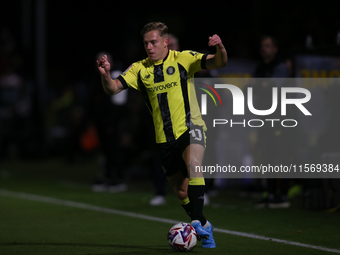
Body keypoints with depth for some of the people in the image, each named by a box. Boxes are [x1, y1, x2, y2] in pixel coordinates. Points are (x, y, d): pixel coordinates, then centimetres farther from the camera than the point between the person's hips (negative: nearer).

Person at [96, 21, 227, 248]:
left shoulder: (183, 59, -3)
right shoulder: (139, 69, 6)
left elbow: (218, 63, -11)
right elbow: (113, 88, 0)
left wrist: (220, 49, -33)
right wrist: (105, 74, -22)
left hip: (190, 127, -4)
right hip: (164, 137, 4)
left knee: (194, 166, -33)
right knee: (181, 191, 8)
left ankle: (197, 221, -32)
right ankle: (204, 227, 29)